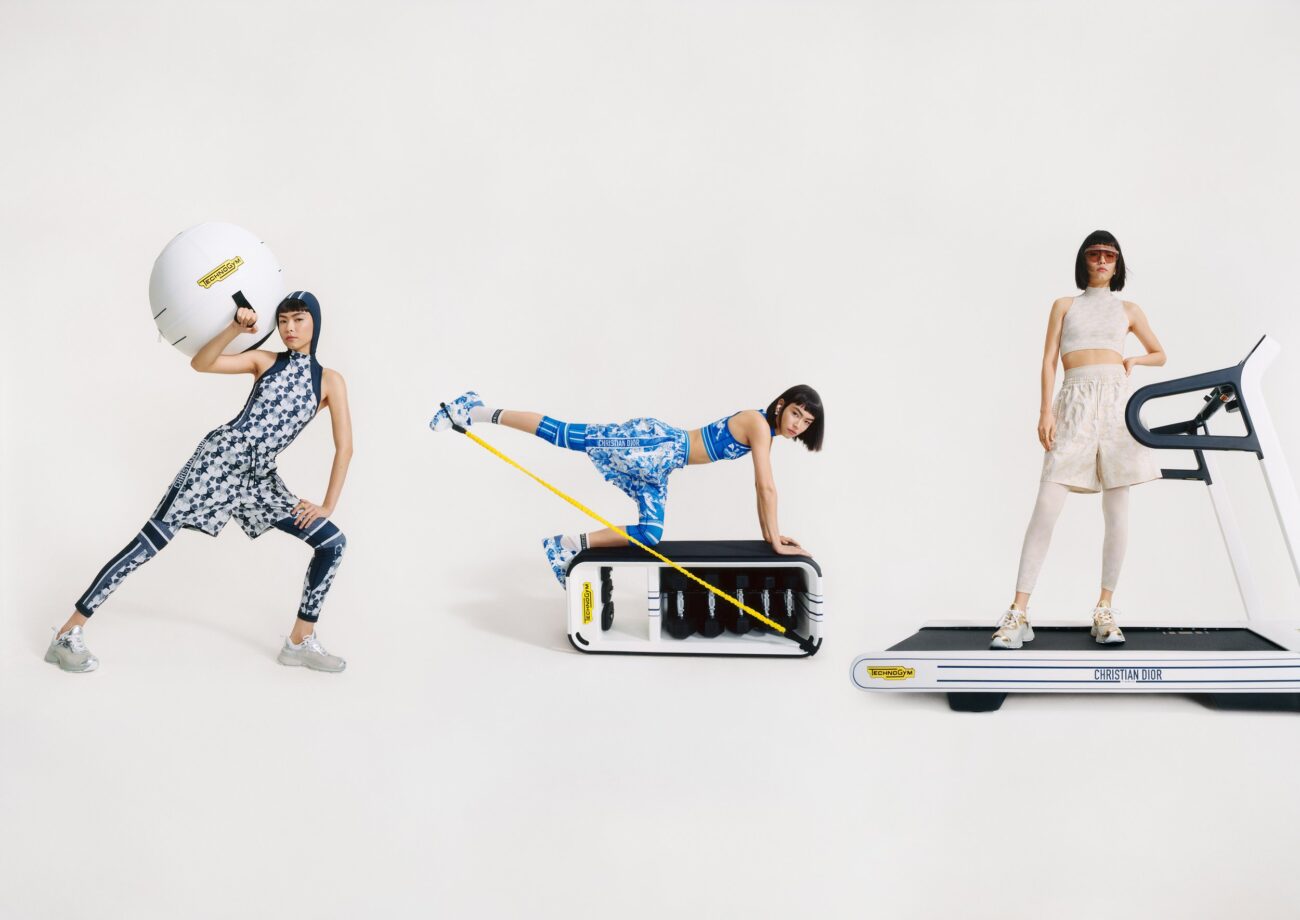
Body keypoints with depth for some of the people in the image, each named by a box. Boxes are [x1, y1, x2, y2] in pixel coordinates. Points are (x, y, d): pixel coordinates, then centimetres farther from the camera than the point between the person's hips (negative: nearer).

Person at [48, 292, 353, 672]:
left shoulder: (330, 380, 5)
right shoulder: (264, 361, 4)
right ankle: (68, 634, -5)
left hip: (258, 478, 3)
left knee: (333, 542, -6)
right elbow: (200, 363, -7)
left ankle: (301, 641, 5)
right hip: (220, 457, -3)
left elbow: (344, 446, 2)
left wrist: (327, 505, -1)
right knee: (152, 539, -10)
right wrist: (235, 328, -21)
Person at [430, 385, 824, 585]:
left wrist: (769, 533, 16)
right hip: (653, 446, -9)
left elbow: (760, 490, 19)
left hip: (657, 465, 9)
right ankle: (480, 412, -6)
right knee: (566, 435, -11)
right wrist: (776, 541, -16)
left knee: (649, 536, 3)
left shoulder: (766, 434, 12)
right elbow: (767, 487, -20)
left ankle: (572, 544, 10)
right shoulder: (759, 423, -16)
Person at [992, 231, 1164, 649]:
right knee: (1047, 505, -13)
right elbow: (1049, 360, 7)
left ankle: (1105, 611, 4)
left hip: (1116, 399, 2)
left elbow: (1159, 354, 29)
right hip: (1075, 403, -2)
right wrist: (1046, 409, -6)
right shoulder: (1064, 305, 16)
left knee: (1116, 510, -3)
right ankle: (1019, 613, -15)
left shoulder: (1129, 310, 19)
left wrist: (1134, 360, 7)